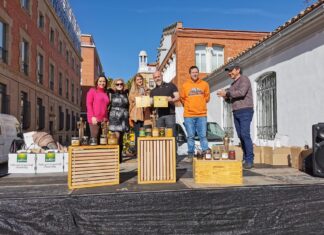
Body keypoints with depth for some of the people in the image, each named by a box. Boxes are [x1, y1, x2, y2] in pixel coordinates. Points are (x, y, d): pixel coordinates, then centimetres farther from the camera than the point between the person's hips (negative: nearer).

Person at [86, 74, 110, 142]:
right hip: (95, 119, -5)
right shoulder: (92, 91, 5)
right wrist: (92, 117, -13)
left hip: (104, 120, 5)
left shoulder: (105, 93, 20)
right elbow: (89, 104, -3)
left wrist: (107, 118, 8)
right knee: (95, 139, -7)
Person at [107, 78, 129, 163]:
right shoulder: (111, 93, 6)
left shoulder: (126, 93, 16)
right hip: (114, 117, -4)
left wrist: (129, 116, 12)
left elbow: (128, 105, 18)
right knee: (117, 136, -13)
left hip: (124, 118, 4)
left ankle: (120, 156, 13)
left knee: (121, 138, 6)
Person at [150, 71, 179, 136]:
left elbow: (177, 97, 3)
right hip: (159, 115, 3)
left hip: (170, 114, -3)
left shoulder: (170, 86, 11)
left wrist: (172, 99, -18)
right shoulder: (153, 91, 21)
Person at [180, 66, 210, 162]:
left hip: (202, 114, 0)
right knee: (190, 136, 6)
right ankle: (190, 155, 12)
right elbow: (182, 99, 11)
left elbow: (207, 97, 14)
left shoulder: (204, 84, 5)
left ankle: (206, 152, 5)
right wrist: (189, 106, 10)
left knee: (203, 135, 0)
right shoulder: (185, 85, 3)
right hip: (189, 115, 0)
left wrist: (200, 104, 11)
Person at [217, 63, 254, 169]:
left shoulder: (244, 79, -4)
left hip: (245, 111, -8)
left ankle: (249, 160, -12)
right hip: (236, 112, 8)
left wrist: (227, 93, -14)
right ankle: (245, 158, 10)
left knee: (245, 134, -15)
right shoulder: (233, 84, 21)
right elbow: (231, 99, 24)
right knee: (240, 136, 5)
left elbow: (241, 92, -21)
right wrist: (225, 96, 3)